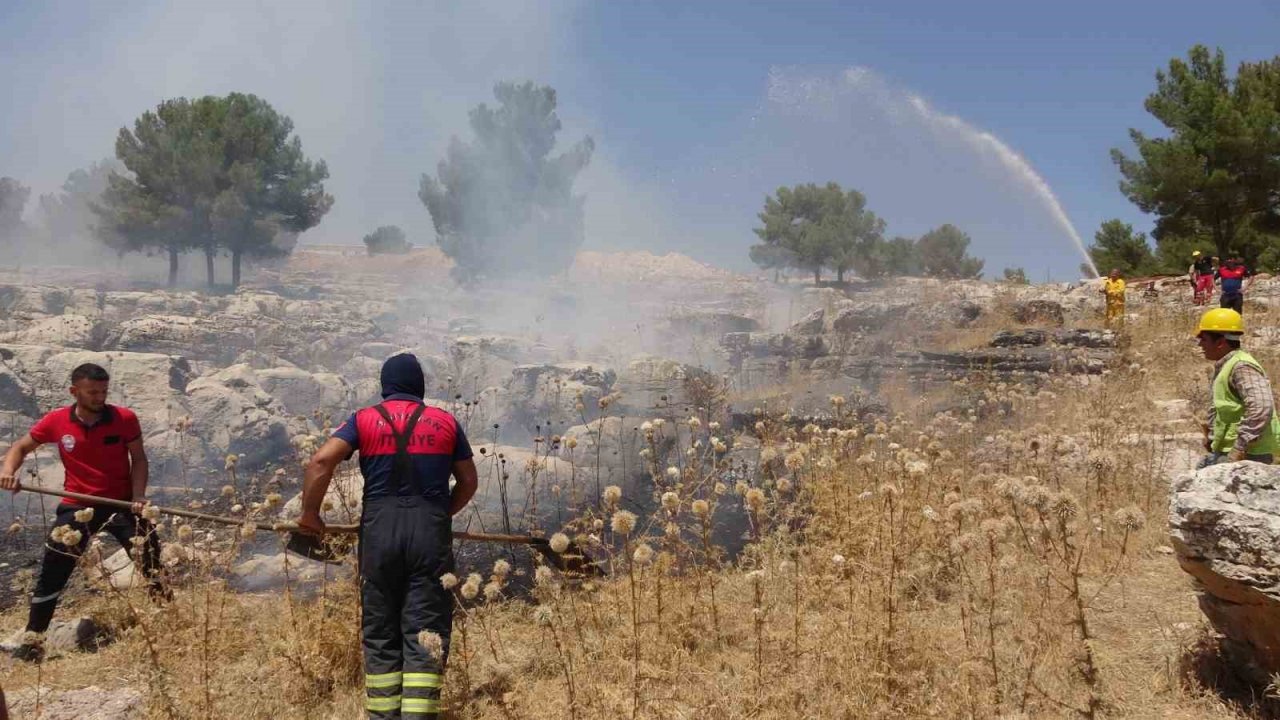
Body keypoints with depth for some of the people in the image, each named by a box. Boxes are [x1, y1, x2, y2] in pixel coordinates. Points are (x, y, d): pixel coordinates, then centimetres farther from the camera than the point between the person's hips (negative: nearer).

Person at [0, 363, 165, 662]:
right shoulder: (56, 421, -7)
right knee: (51, 575, 5)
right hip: (77, 506, 1)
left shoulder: (125, 418, -10)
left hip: (121, 503, -1)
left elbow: (138, 459, -1)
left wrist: (138, 496, -15)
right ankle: (31, 643, 21)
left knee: (152, 562, -5)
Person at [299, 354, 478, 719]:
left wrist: (310, 514, 5)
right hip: (431, 535, 0)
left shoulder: (364, 420, 8)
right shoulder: (446, 422, 11)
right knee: (425, 633, 2)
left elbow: (320, 462, -6)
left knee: (380, 633, 11)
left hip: (380, 533, 0)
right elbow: (468, 482, 15)